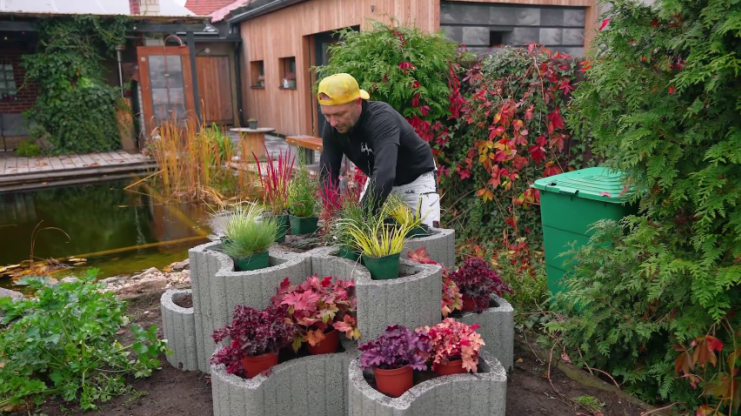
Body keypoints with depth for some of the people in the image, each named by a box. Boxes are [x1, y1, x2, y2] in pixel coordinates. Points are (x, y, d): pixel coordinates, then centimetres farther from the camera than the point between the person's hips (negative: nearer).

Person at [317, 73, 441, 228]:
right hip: (379, 181, 6)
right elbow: (327, 173, -17)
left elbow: (385, 174, -50)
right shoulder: (332, 126, -18)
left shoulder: (381, 118, -38)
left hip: (417, 179, -5)